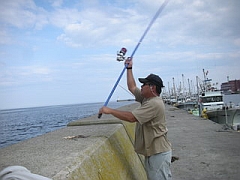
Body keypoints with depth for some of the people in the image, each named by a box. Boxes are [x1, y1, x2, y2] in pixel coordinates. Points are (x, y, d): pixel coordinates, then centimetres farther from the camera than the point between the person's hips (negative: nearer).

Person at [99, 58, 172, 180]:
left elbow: (131, 117, -28)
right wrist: (129, 68, 21)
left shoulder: (155, 103, -22)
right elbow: (132, 87, 20)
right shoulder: (146, 98, 8)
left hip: (159, 153, -10)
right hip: (151, 151, 10)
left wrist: (109, 110, -20)